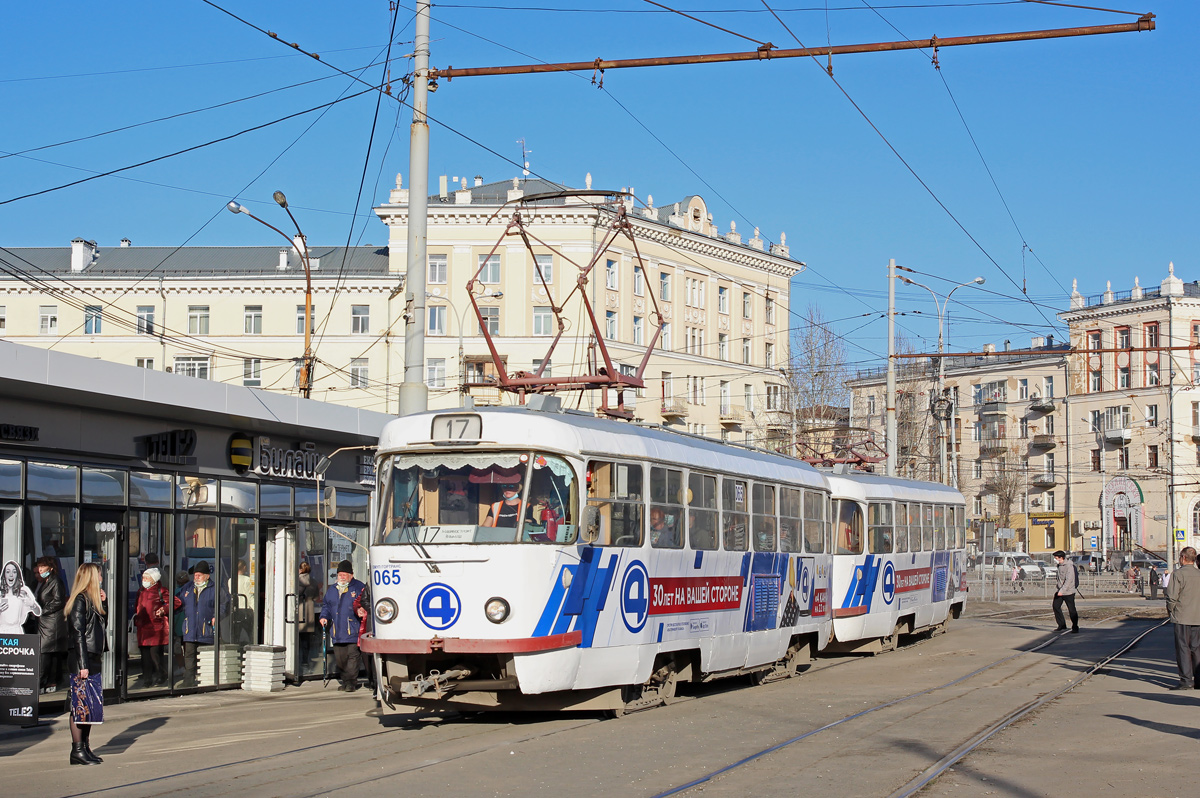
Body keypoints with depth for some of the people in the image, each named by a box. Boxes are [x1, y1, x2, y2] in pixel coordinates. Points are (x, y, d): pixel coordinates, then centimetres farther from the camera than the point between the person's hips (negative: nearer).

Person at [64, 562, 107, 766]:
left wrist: (103, 602, 8)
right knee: (81, 705, -6)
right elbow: (78, 633, -17)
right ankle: (77, 751, -3)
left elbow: (103, 623, 19)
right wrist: (83, 665, -19)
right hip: (82, 660, -9)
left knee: (91, 705, 11)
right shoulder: (80, 600, -12)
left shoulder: (91, 600, 15)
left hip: (93, 659, 9)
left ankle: (85, 748, 17)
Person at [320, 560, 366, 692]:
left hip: (353, 630, -5)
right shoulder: (332, 590, 18)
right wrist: (324, 616, 9)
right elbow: (326, 605, 26)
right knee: (339, 658, 7)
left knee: (352, 655, -8)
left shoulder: (359, 587, 2)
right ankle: (345, 680, 19)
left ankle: (351, 682, -4)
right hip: (337, 631, 5)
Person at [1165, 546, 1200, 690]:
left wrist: (1170, 610, 2)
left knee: (1183, 648, -2)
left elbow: (1172, 596, -15)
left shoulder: (1178, 574, -11)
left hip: (1182, 618, -5)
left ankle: (1186, 680, -4)